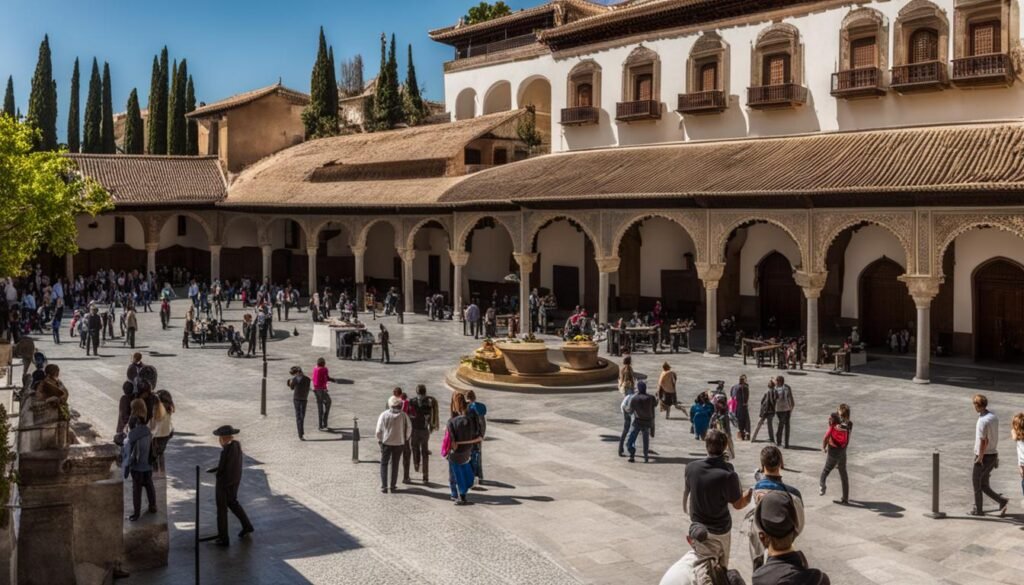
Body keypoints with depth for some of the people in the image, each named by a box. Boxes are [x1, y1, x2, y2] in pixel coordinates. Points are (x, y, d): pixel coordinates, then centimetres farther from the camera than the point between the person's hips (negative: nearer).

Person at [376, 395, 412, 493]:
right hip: (399, 443, 1)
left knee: (384, 464, 11)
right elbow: (409, 428, -2)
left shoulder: (384, 415, -8)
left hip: (386, 443, -1)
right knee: (395, 465, 13)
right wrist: (405, 439, 13)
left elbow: (379, 430, -7)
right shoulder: (403, 415, -6)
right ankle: (393, 486, 15)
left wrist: (379, 440, 8)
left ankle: (384, 486, 5)